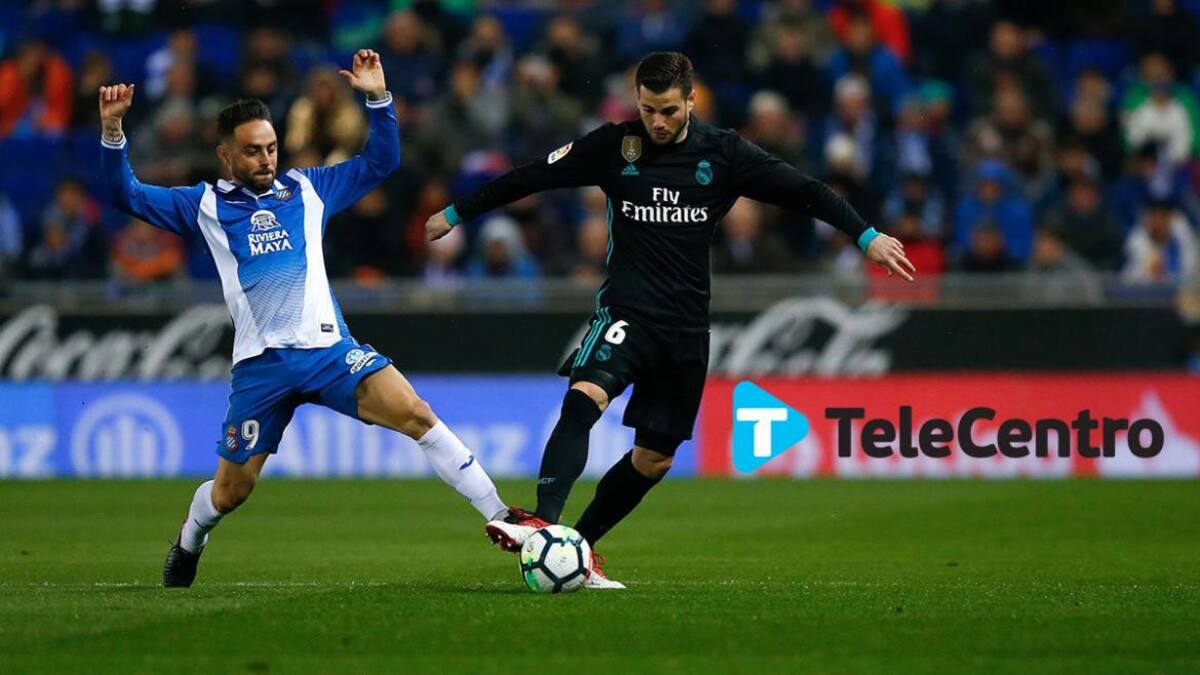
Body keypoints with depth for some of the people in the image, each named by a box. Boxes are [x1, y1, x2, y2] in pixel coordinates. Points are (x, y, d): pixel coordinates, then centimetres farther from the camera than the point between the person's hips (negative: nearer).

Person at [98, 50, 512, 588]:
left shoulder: (308, 189, 14)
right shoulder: (204, 205, 9)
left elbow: (381, 161, 17)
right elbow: (127, 195, 5)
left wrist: (378, 98, 3)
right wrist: (112, 131, -9)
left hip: (328, 348, 1)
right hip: (260, 363, -1)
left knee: (414, 414, -21)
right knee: (230, 491, 6)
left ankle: (500, 518, -19)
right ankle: (189, 543, 41)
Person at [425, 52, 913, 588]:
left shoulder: (723, 153, 0)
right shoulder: (613, 146, 0)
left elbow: (802, 192, 0)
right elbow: (531, 178, 7)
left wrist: (866, 236, -8)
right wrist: (455, 213, 14)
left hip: (687, 325, 3)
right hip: (627, 308, -3)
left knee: (654, 458, 6)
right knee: (584, 397, -32)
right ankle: (541, 522, -44)